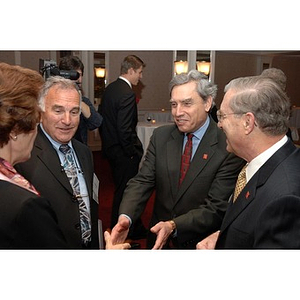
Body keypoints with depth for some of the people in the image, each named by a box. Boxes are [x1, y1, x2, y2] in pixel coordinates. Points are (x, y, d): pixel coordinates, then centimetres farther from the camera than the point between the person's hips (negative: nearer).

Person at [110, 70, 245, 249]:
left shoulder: (228, 147, -19)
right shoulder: (160, 136, -5)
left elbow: (216, 208, -22)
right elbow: (143, 181, -10)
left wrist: (173, 226, -34)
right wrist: (125, 217, -27)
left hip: (201, 246, -4)